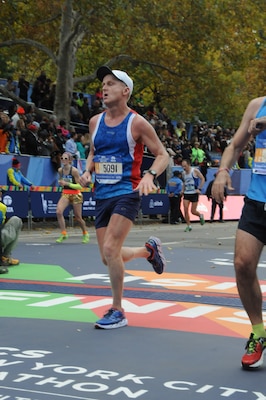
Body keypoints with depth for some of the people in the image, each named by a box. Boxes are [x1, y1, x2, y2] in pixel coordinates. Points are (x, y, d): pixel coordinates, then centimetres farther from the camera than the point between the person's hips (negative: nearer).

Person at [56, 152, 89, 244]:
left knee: (78, 218, 5)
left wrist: (67, 183, -26)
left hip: (76, 195, -4)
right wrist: (61, 183, -2)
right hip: (65, 194, 4)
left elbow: (80, 186, -17)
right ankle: (63, 234, -16)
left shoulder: (74, 170, -17)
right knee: (59, 211, -22)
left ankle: (85, 234, 32)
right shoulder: (60, 170, -1)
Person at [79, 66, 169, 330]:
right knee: (108, 258, 9)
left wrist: (150, 175, -23)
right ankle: (149, 250, 39)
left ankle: (118, 312, -3)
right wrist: (87, 171, 3)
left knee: (110, 250, -19)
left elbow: (163, 155, -4)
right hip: (102, 196, 7)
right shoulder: (95, 122, 7)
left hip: (126, 193, -7)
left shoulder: (136, 123, -9)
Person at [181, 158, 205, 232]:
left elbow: (202, 179, -5)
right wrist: (183, 190, 9)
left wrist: (199, 189, -14)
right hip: (186, 193, 5)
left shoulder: (195, 171, -7)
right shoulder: (183, 173, 9)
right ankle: (188, 226, -1)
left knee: (193, 211, -3)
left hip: (194, 193, -5)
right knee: (185, 209, -10)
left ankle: (201, 216, 31)